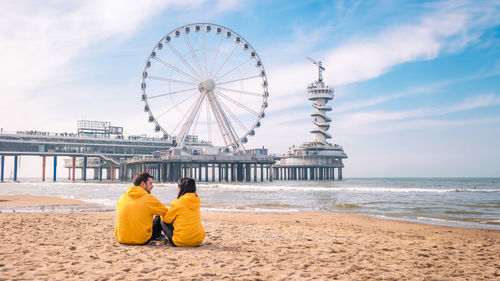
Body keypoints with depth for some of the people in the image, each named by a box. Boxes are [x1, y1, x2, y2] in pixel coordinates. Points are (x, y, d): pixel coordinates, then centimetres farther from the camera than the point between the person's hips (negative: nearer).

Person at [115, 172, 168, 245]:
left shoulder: (122, 197, 1)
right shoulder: (149, 198, -12)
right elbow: (166, 211, 3)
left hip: (121, 239, 5)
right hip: (141, 240, -5)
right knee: (159, 218, 15)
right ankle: (157, 236, 42)